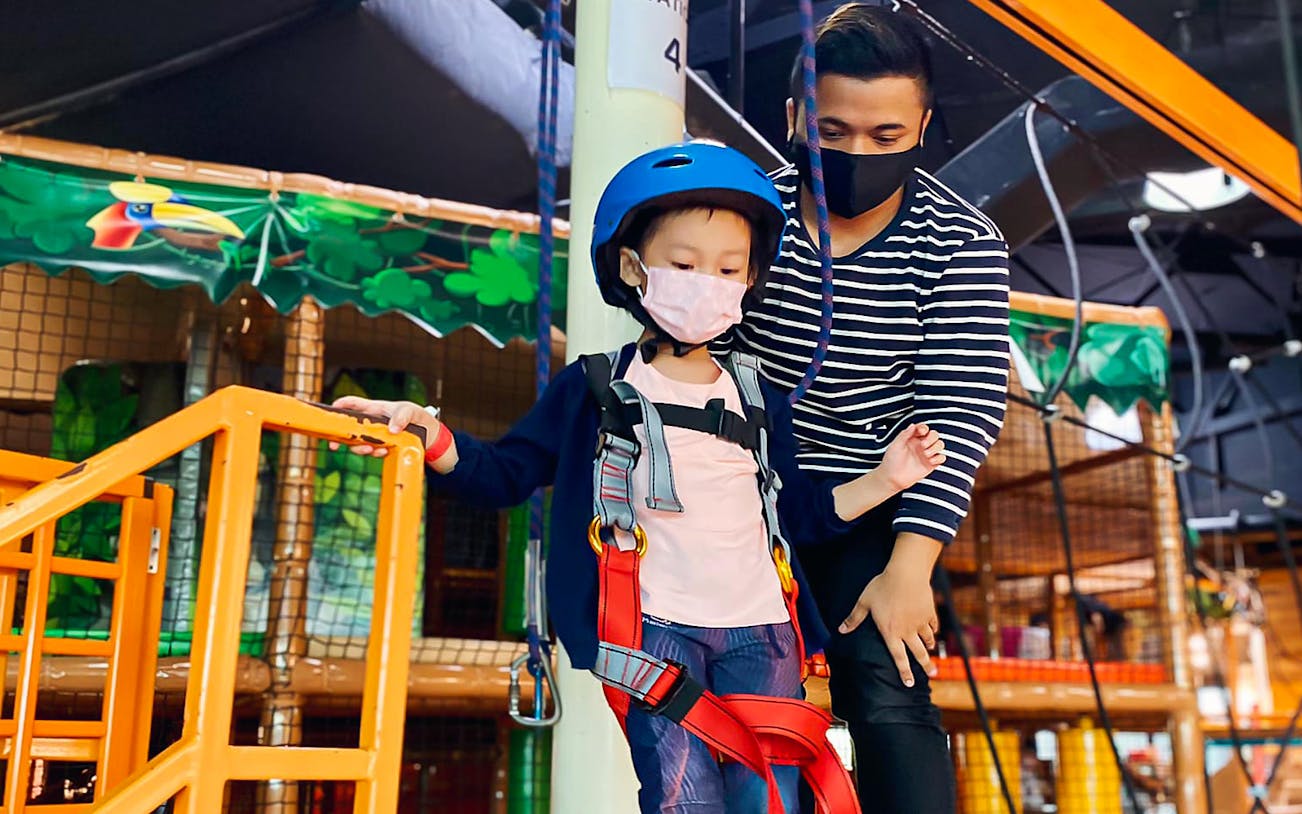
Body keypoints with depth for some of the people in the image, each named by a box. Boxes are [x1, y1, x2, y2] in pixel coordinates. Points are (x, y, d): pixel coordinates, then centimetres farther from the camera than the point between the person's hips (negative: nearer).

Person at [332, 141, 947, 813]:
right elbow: (505, 475, 2)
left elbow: (799, 511, 21)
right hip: (654, 629, -4)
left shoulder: (758, 398, 16)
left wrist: (885, 479, 12)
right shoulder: (598, 388, 5)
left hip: (759, 633, 4)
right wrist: (433, 439, -15)